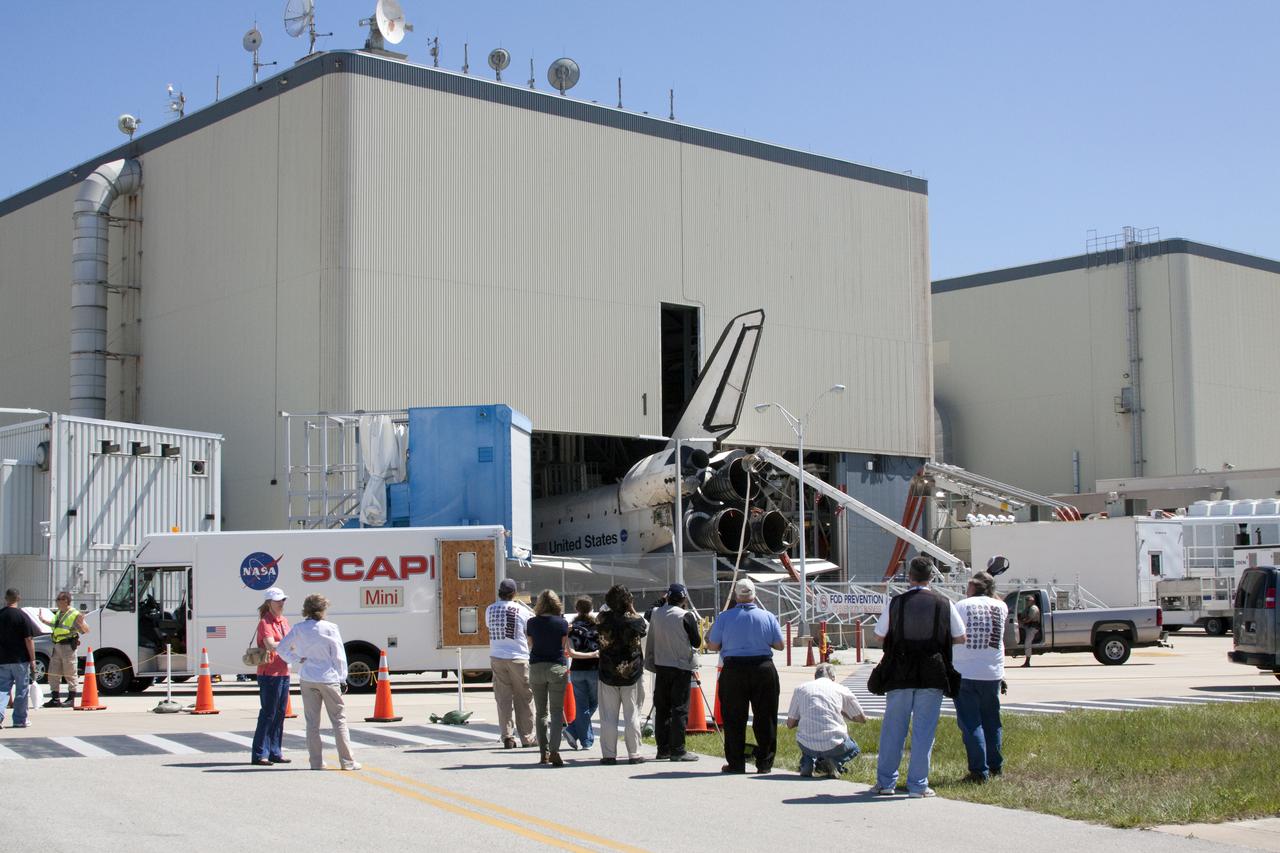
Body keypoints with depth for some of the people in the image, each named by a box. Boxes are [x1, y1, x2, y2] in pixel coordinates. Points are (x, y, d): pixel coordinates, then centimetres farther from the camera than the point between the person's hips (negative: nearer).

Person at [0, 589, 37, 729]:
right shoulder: (22, 616, -10)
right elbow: (28, 639, -12)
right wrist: (32, 659, -7)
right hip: (20, 659, -4)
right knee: (21, 691, 5)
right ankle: (19, 720, 8)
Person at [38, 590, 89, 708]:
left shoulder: (74, 614, -10)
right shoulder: (58, 613, 16)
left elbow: (86, 631, -13)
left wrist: (81, 623, -33)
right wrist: (44, 621, 34)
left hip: (68, 646, -9)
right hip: (57, 646, 9)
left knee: (70, 674, -1)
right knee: (53, 673, 9)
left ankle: (71, 699, 5)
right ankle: (55, 699, 17)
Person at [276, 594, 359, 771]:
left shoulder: (298, 629, 1)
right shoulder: (330, 628, -8)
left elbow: (281, 648, 3)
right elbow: (339, 656, -5)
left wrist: (297, 659, 6)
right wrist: (342, 679, 2)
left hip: (307, 679, 3)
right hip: (329, 679, -3)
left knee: (312, 721, 9)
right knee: (339, 719, 3)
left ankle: (316, 762, 8)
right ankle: (347, 761, 2)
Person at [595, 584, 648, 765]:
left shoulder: (603, 619, -7)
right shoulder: (635, 620, -9)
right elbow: (646, 628, 11)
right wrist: (633, 611, 14)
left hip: (608, 674, 1)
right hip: (632, 674, -1)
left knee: (608, 716, 6)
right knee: (632, 714, 6)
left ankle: (609, 754, 7)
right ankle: (634, 754, 7)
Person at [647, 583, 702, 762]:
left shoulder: (656, 613, 2)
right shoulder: (686, 616, -11)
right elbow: (696, 642, -7)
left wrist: (662, 602, 19)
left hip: (661, 666, 5)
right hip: (681, 667, -5)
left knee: (661, 708, 11)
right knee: (680, 709, -2)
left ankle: (663, 748, 15)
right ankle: (677, 750, -4)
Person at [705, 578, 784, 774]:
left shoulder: (724, 617, -3)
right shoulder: (768, 617, 1)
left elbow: (713, 646, -1)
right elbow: (779, 645, 5)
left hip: (734, 671, -1)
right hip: (764, 669, 1)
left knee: (734, 720, 6)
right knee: (765, 718, 8)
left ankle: (736, 763, 8)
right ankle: (764, 763, 10)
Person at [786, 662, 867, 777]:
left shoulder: (800, 689, 11)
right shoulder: (841, 689, 8)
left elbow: (790, 724, 13)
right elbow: (862, 719, 16)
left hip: (807, 746, 3)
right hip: (833, 746, -3)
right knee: (853, 749, 32)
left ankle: (807, 763, 9)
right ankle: (832, 763, 0)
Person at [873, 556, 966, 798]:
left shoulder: (896, 603, -2)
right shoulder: (944, 604, -2)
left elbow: (880, 636, 5)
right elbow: (960, 638, 5)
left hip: (900, 675, 1)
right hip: (932, 677, -1)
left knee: (893, 729, 10)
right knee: (923, 730, 5)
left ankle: (885, 781, 15)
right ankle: (917, 785, 6)